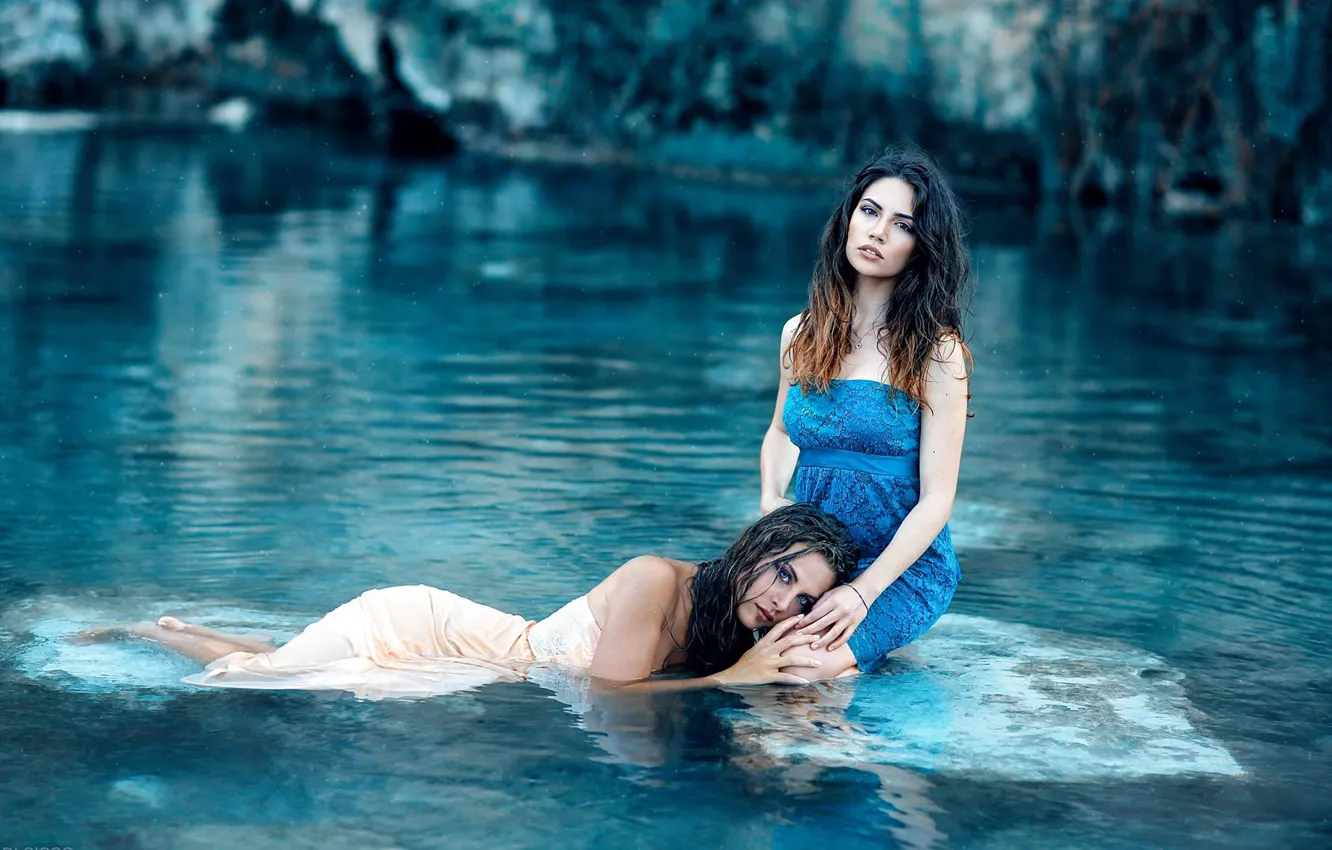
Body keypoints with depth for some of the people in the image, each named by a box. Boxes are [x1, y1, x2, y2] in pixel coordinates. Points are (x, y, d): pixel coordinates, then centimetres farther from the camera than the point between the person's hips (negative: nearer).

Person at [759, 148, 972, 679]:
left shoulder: (936, 351, -8)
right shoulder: (801, 334, 7)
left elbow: (936, 500, -11)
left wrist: (863, 590, -21)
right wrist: (770, 504, 4)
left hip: (903, 568, -5)